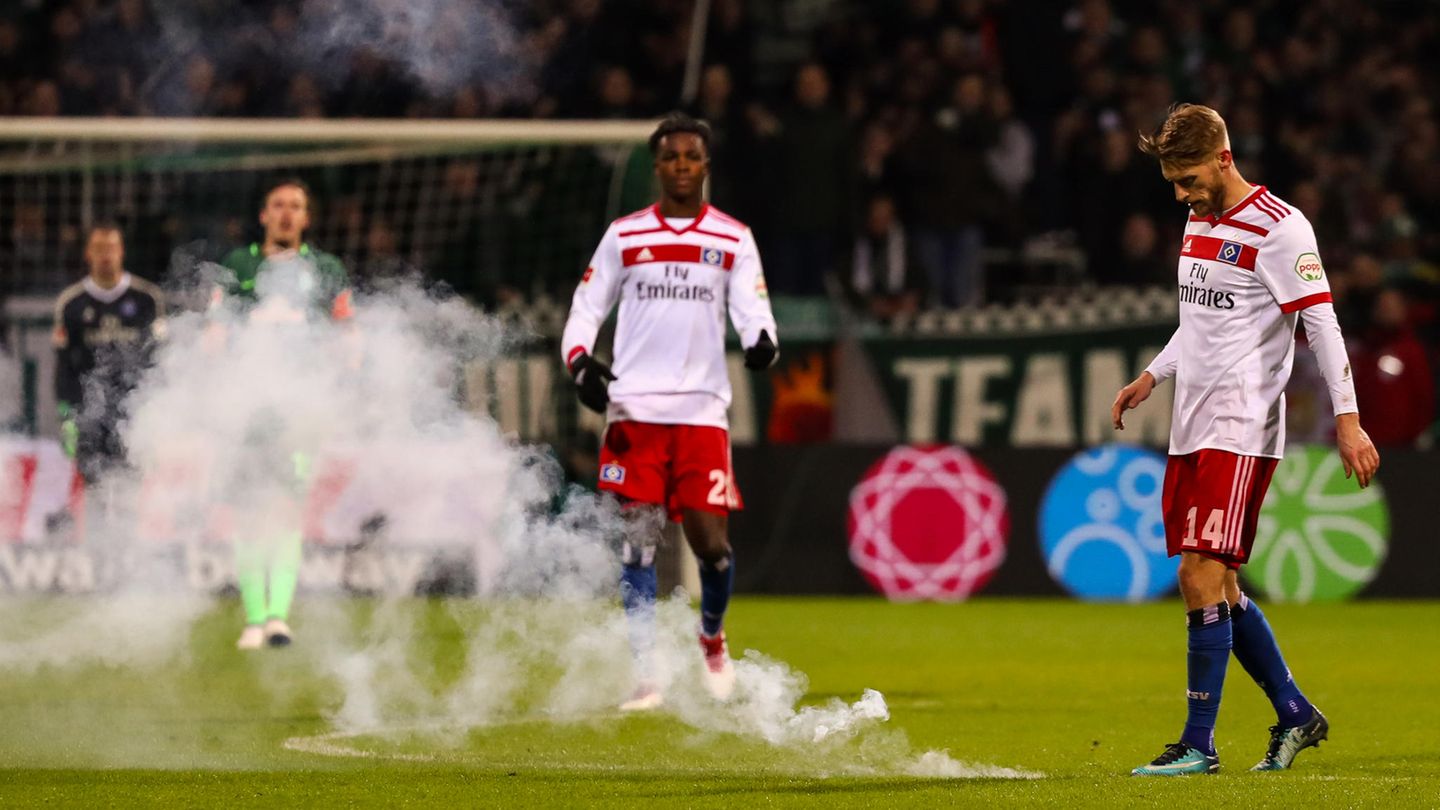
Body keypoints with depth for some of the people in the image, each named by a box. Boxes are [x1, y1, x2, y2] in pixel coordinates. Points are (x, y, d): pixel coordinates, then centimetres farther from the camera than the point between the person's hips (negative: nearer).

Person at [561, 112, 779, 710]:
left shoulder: (733, 239, 9)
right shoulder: (624, 235, 10)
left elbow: (752, 309, 1)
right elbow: (586, 308, 11)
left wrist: (762, 340, -22)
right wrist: (581, 361, -8)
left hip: (702, 412, 0)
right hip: (634, 408, 0)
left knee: (711, 542, -5)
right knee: (639, 536, -5)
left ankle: (712, 639, 24)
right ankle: (644, 675, -1)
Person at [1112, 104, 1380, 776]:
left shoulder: (1278, 228, -11)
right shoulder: (1199, 223, 16)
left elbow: (1321, 323, -14)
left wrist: (1346, 418, -18)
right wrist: (1152, 376, 19)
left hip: (1240, 431, -9)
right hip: (1192, 430, 9)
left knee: (1203, 579, -14)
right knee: (1214, 586, 10)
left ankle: (1199, 745, -10)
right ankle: (1295, 714, 22)